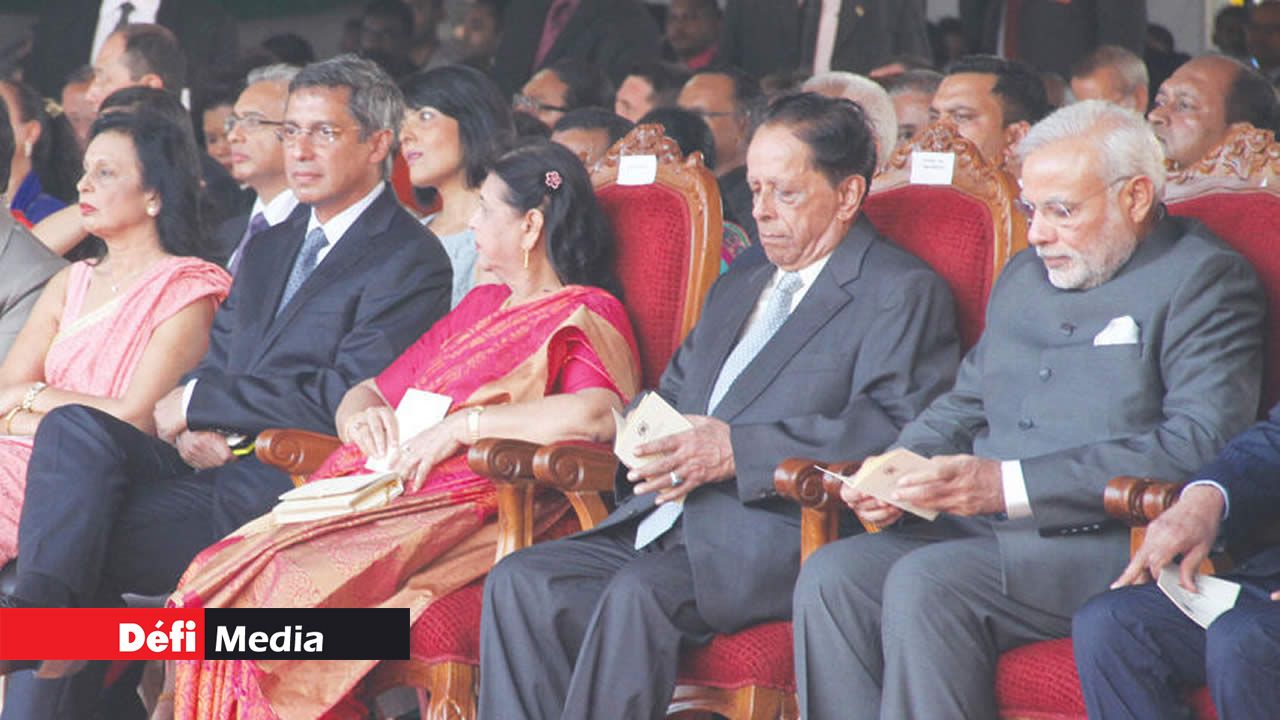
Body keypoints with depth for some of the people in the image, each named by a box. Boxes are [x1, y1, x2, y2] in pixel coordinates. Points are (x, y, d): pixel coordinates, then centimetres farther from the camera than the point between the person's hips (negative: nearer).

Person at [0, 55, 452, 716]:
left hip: (280, 489, -7)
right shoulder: (271, 248, 25)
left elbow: (346, 398, -14)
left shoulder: (410, 260, -3)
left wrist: (198, 402, -9)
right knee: (74, 427, -23)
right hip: (210, 462, 7)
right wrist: (193, 427, -4)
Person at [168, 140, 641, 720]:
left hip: (465, 511, -8)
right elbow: (369, 391, 32)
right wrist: (359, 416, 6)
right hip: (381, 492, 8)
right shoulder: (480, 306, 29)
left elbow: (595, 414, -21)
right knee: (220, 579, -19)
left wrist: (465, 424, -15)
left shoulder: (585, 317, 2)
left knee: (293, 585, -32)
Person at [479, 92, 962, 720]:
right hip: (665, 524, 8)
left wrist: (738, 450, -20)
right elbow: (670, 397, 29)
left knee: (639, 592, -34)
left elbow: (895, 429, -14)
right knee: (520, 582, -15)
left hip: (780, 540, -8)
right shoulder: (736, 288, 27)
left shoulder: (902, 293, 1)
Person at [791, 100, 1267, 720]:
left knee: (925, 583, -30)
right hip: (980, 529, 7)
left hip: (1112, 542, -7)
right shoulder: (1023, 278, 24)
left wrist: (1010, 484, -20)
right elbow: (962, 407, 30)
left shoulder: (1205, 280, -1)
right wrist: (900, 472, 4)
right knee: (831, 577, -18)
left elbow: (1201, 446, -15)